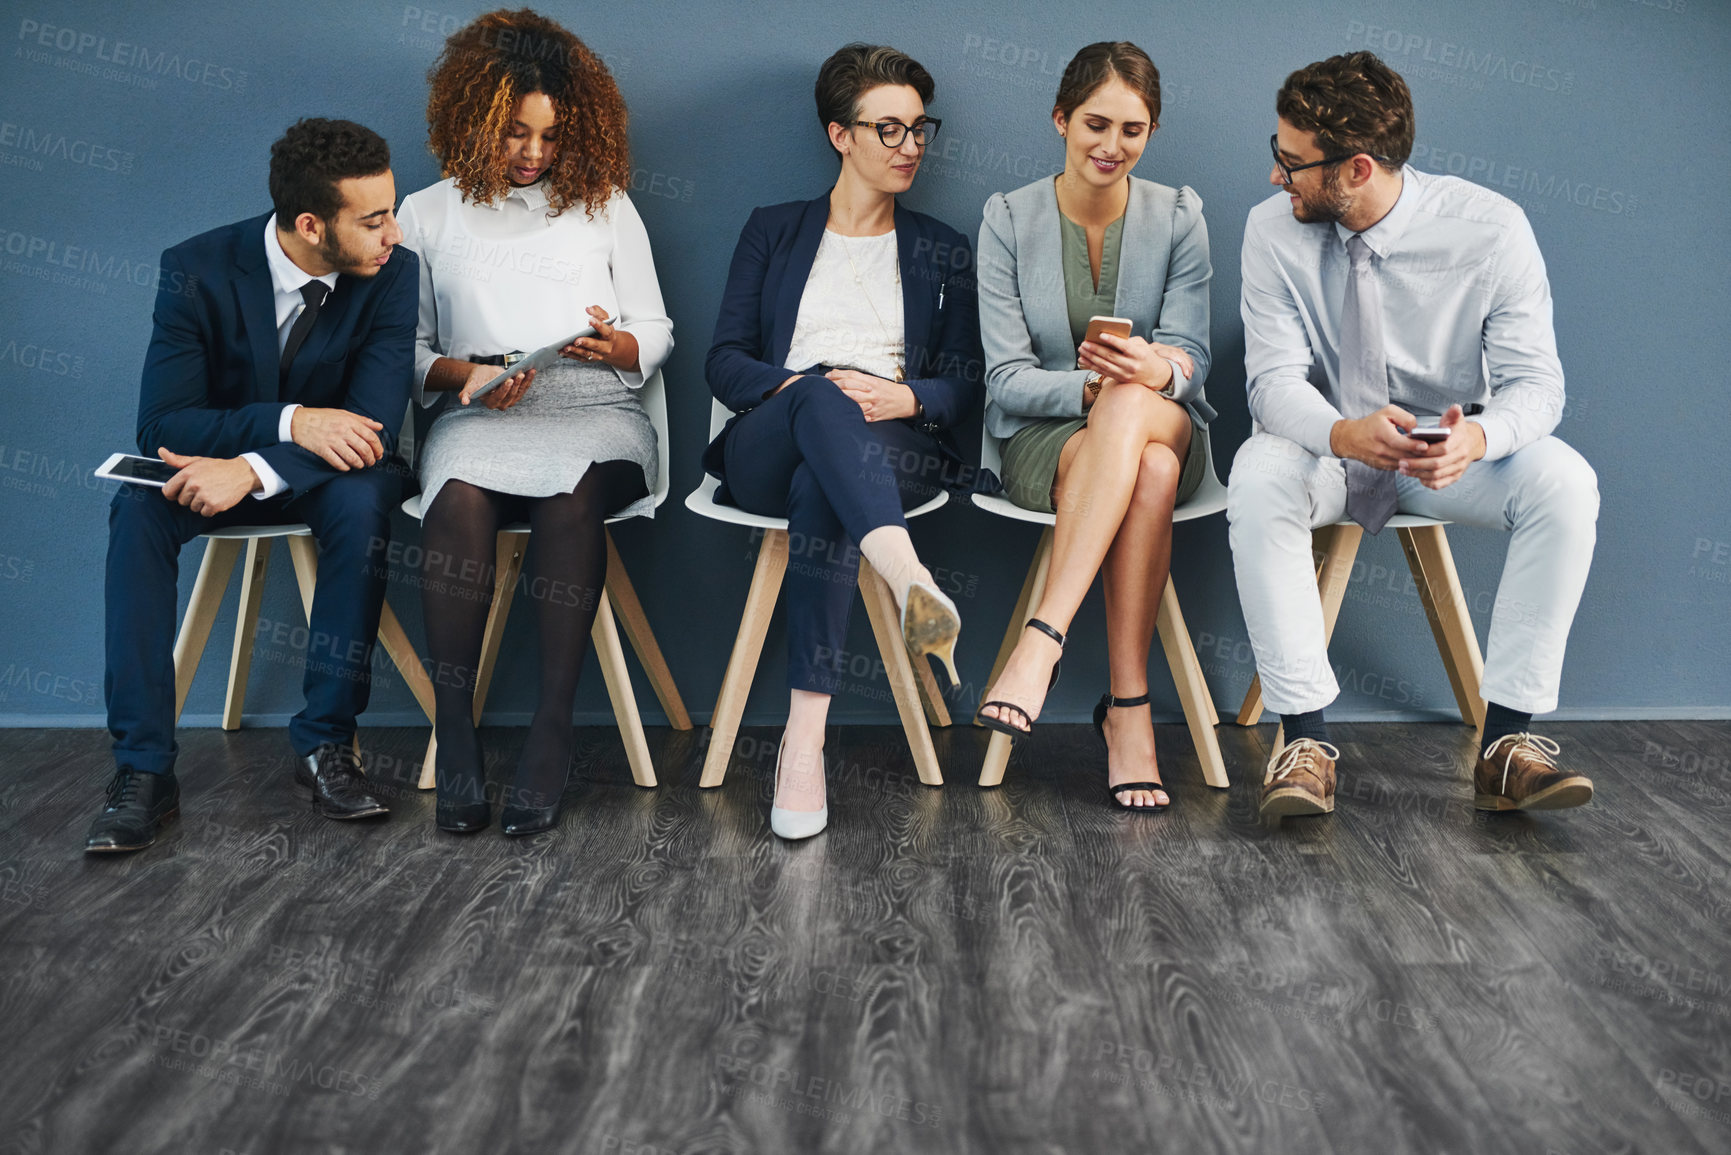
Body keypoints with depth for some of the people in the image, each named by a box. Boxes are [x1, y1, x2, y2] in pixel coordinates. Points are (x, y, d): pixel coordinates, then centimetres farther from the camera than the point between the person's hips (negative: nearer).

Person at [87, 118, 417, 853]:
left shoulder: (392, 272, -15)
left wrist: (254, 470, -36)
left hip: (328, 470, 0)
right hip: (214, 463, 0)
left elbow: (375, 424, -22)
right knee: (138, 508, -30)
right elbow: (160, 424, -21)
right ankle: (143, 769, -27)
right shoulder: (198, 269, -17)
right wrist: (292, 421, -35)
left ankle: (325, 743, -22)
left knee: (363, 500, -34)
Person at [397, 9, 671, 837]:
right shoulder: (428, 215, 18)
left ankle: (553, 728, -32)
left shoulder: (606, 207, 19)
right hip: (476, 419, 0)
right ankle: (453, 729, -29)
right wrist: (463, 375, -7)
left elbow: (656, 333, 15)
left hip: (595, 410, 0)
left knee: (570, 494, -36)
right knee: (460, 495, -36)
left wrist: (618, 346, -8)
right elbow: (407, 352, 14)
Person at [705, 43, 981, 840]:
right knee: (822, 397, -38)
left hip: (895, 451, 0)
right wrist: (800, 385, -11)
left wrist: (907, 397, -10)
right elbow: (725, 362, 10)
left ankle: (805, 737, -45)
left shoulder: (942, 252, 24)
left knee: (819, 488, -38)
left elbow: (965, 385, 14)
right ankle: (910, 581, -63)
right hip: (766, 451, 0)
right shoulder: (774, 232, 22)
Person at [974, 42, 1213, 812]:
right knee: (1148, 473, -38)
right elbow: (1008, 379, -6)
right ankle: (1130, 705, -38)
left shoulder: (1178, 216, 4)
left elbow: (1189, 360, -5)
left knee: (1132, 406, -39)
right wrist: (1093, 385, -26)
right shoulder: (1009, 218, 1)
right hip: (1043, 438, -1)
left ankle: (1042, 640, -43)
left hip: (1164, 426, 1)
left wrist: (1151, 376, -30)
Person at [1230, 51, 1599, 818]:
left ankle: (1506, 740, -23)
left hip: (1449, 455, 0)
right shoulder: (1274, 230, -11)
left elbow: (1535, 383, -14)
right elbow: (1274, 379, -15)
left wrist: (1475, 438, -39)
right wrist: (1345, 434, -39)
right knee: (1257, 479, -33)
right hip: (1331, 447, 0)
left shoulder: (1489, 229, -14)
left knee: (1564, 484, -29)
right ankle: (1305, 738, -29)